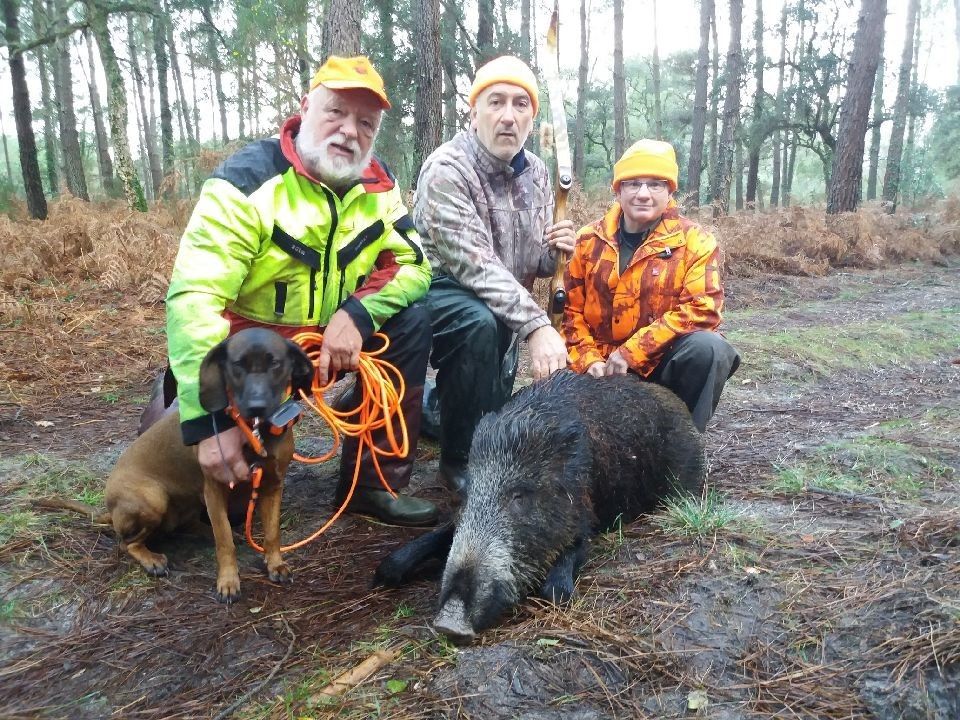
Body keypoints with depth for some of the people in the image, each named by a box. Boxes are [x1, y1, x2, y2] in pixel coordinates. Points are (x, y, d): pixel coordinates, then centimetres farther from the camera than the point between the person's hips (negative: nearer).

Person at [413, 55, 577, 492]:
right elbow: (475, 264, -31)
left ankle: (443, 401, 40)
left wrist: (556, 250, -13)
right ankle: (460, 459, -19)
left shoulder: (536, 173, 2)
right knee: (482, 323, -34)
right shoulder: (446, 169, -21)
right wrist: (536, 325, -40)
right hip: (439, 292, -8)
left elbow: (533, 264, 11)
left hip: (498, 301, 8)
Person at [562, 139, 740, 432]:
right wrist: (589, 361, -13)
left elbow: (702, 309, -16)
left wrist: (631, 352, -21)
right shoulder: (589, 240, 3)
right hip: (604, 369, 2)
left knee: (709, 348, -30)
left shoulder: (694, 241, -4)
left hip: (663, 363, -1)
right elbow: (570, 309, 4)